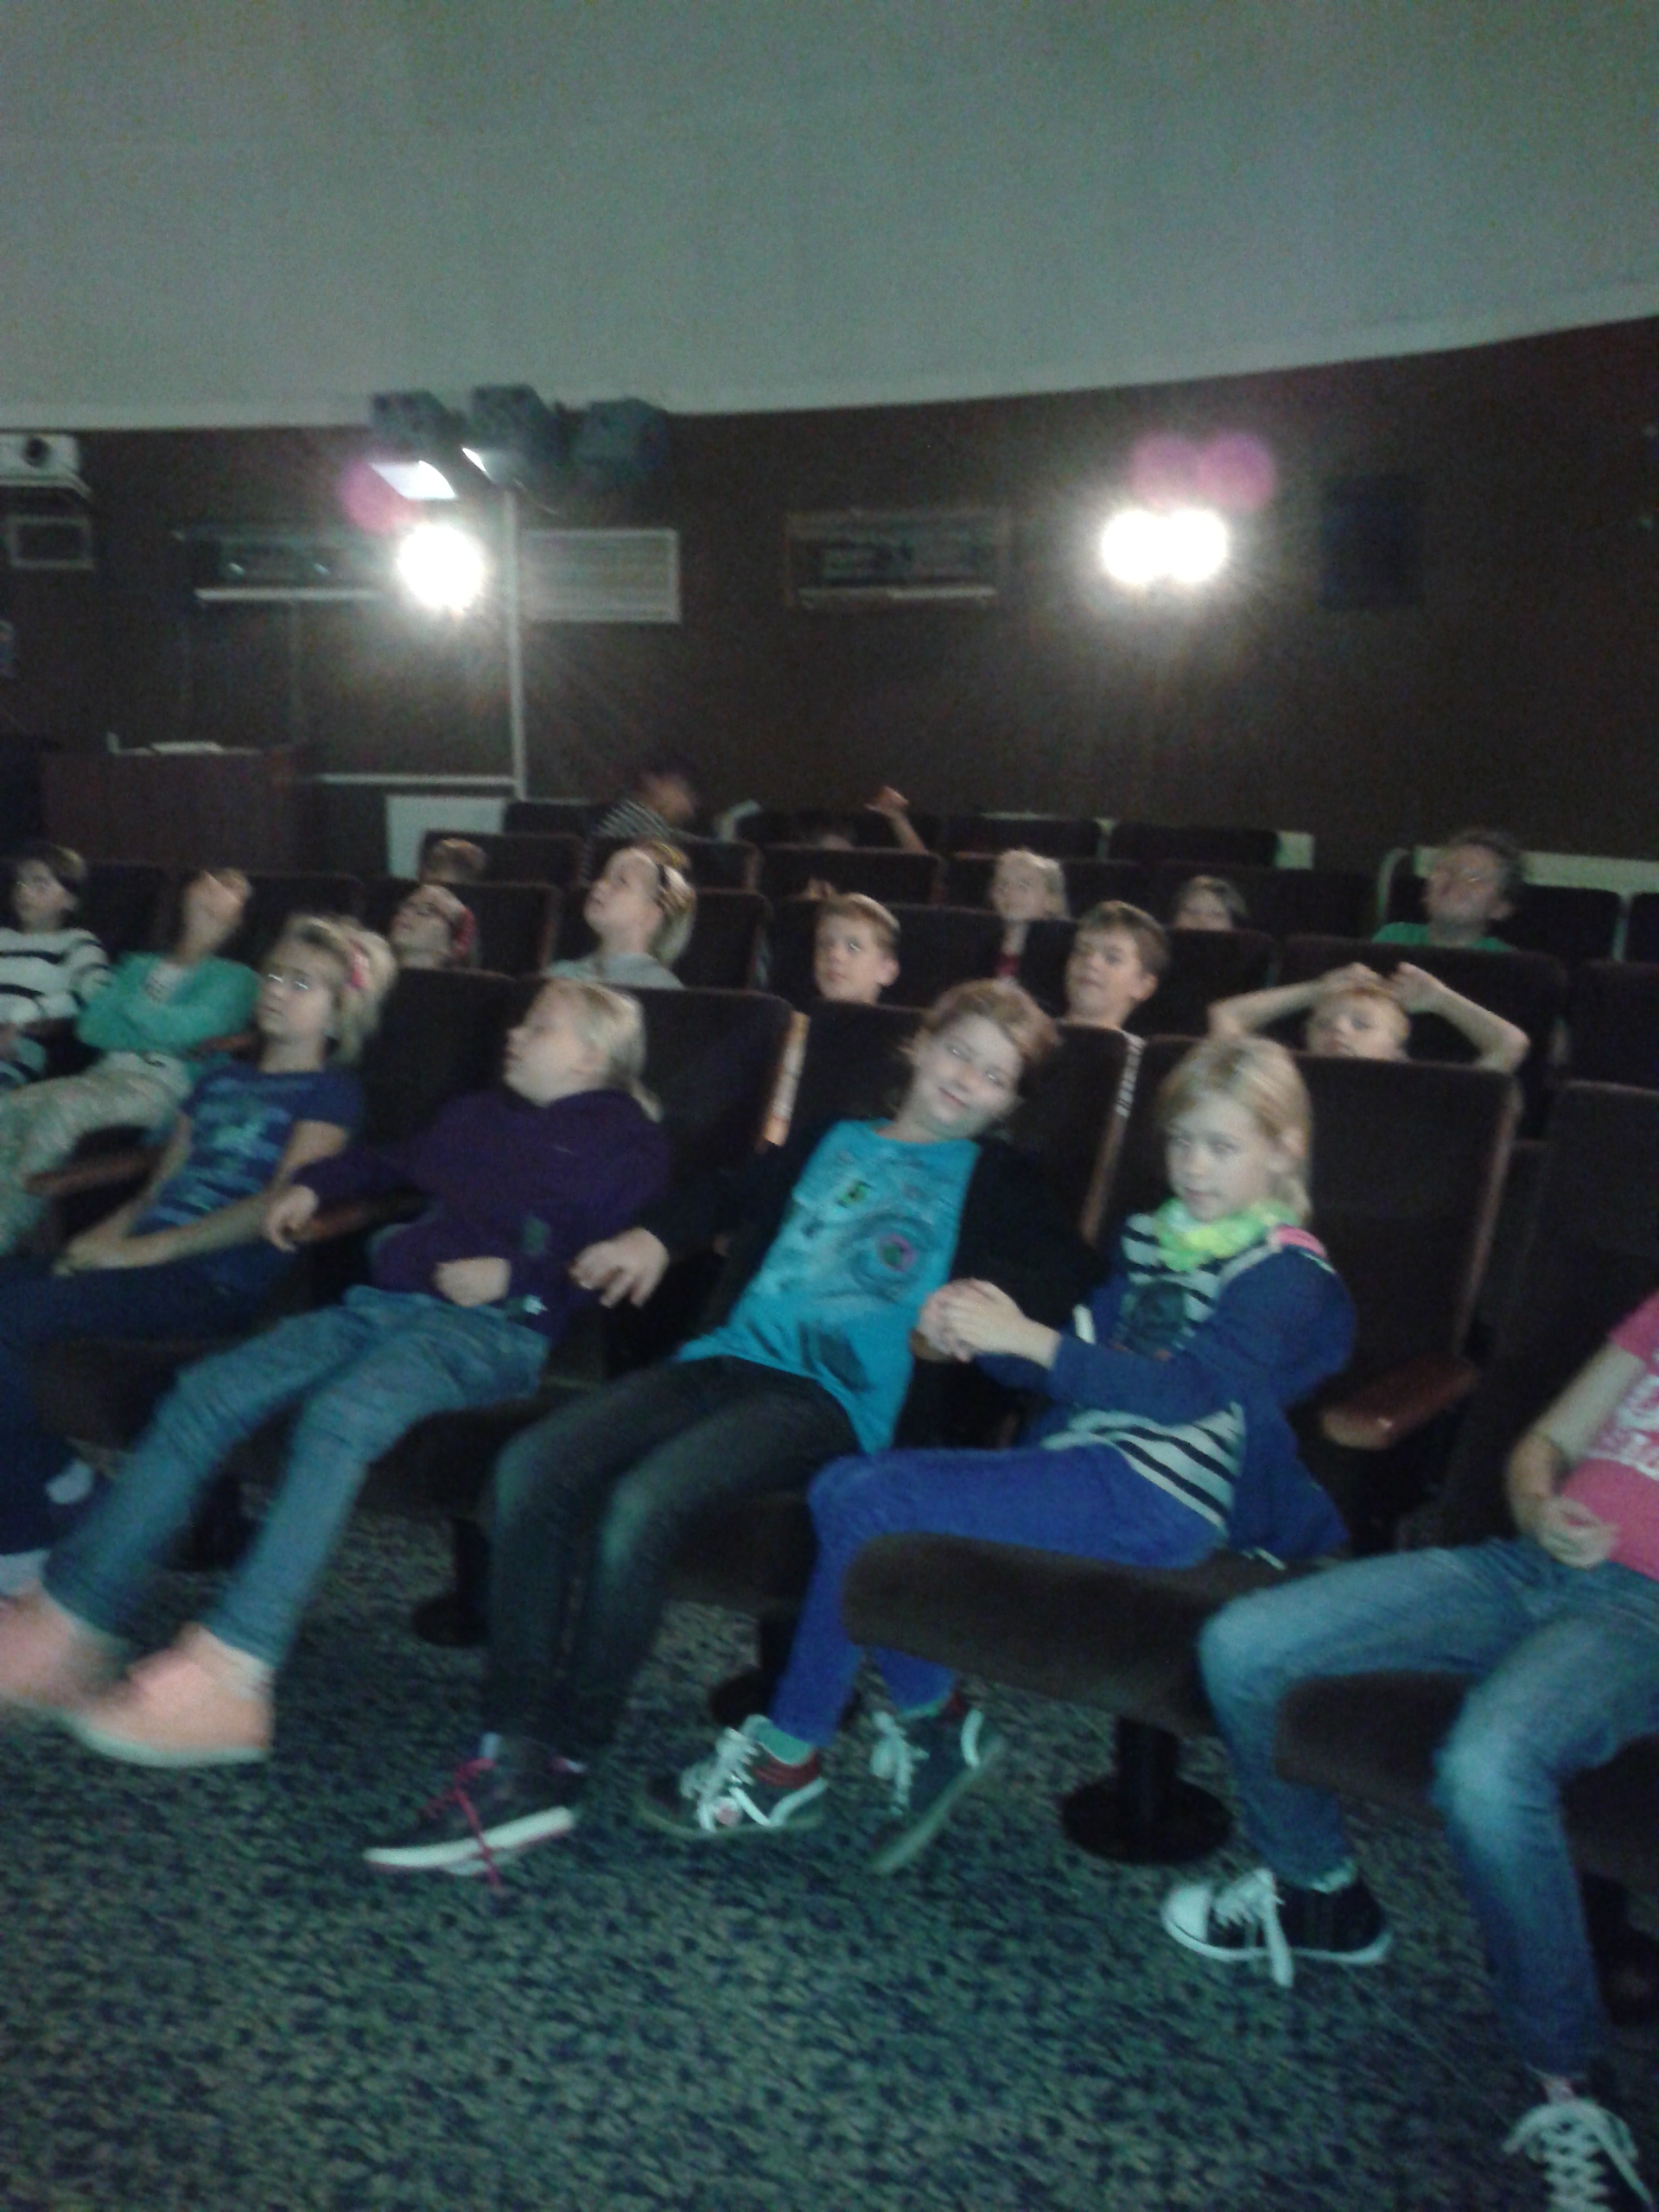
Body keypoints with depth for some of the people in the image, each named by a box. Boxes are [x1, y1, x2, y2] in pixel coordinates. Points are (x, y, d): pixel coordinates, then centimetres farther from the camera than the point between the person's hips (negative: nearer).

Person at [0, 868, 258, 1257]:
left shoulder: (236, 978, 15)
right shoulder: (139, 965, 31)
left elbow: (189, 1028, -3)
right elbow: (92, 1027, 16)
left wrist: (132, 1008, 12)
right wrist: (154, 1030, 2)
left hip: (167, 1082, -5)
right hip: (107, 1073, 5)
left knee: (63, 1104, -34)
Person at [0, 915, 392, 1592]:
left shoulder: (329, 1093, 5)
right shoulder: (219, 1078, 26)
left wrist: (146, 1249, -14)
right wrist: (105, 1238, -1)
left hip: (218, 1282, -7)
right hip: (148, 1261, 7)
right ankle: (56, 1481, -4)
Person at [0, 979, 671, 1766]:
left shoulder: (621, 1137, 5)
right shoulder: (478, 1115, 29)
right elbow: (393, 1163, 44)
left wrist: (512, 1274, -15)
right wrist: (311, 1184, 29)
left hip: (495, 1327, -8)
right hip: (386, 1306, 8)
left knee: (344, 1412, -37)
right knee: (207, 1392, -10)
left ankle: (227, 1678, -40)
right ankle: (68, 1621, -9)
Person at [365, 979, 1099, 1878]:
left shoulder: (990, 1177, 16)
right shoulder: (830, 1141, 28)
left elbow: (1065, 1270, 2)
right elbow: (727, 1194, 34)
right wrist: (653, 1236, 14)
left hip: (834, 1394, -5)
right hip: (727, 1357, 5)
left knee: (642, 1502, -30)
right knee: (532, 1466, -19)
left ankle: (558, 1772, -16)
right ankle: (510, 1754, -18)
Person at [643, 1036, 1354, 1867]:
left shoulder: (1284, 1269, -5)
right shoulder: (1150, 1237, 19)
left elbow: (1189, 1388, -20)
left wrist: (1028, 1339, -27)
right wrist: (984, 1330, -3)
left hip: (1152, 1492, -8)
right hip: (1080, 1458, 8)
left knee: (869, 1504, -20)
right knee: (845, 1485, -10)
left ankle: (786, 1766, -6)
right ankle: (934, 1721, 3)